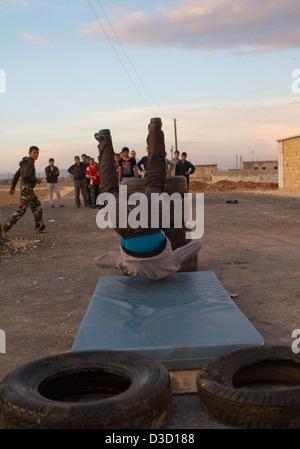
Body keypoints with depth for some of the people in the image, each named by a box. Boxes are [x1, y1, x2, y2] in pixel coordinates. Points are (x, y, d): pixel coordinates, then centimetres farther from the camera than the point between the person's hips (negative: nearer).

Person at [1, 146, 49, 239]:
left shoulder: (25, 163, 16)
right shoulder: (30, 162, -13)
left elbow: (16, 175, 17)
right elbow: (26, 176, -25)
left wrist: (13, 187, 18)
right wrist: (37, 180, -10)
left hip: (29, 190, 10)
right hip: (27, 189, -10)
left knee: (38, 207, 13)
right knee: (21, 211, -8)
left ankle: (40, 228, 16)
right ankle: (5, 228, -3)